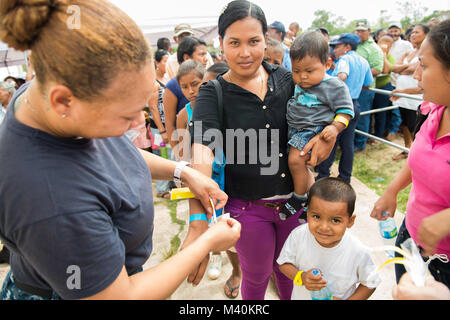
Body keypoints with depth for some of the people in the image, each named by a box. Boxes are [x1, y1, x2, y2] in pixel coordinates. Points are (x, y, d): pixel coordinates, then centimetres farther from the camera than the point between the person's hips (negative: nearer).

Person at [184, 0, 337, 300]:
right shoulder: (213, 94, -14)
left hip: (295, 198, 3)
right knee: (257, 277, 20)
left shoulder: (286, 78, -3)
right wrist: (198, 224, -41)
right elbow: (202, 155, -29)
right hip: (248, 208, -2)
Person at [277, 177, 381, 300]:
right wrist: (301, 277, -30)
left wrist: (349, 300, -21)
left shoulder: (359, 252, -27)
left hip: (341, 298, 0)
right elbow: (284, 263, -13)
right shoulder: (298, 235, -27)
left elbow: (370, 284, -11)